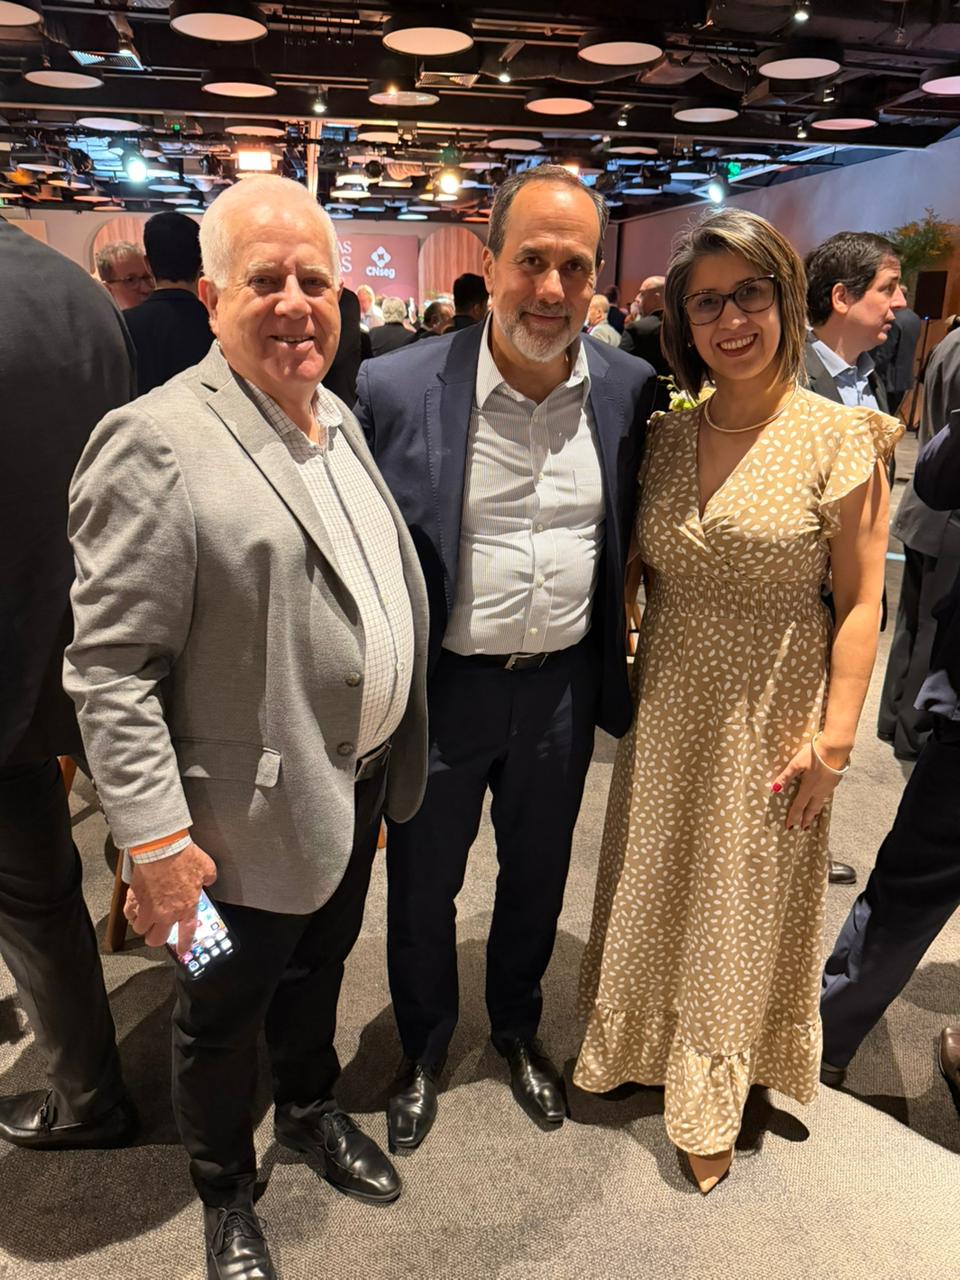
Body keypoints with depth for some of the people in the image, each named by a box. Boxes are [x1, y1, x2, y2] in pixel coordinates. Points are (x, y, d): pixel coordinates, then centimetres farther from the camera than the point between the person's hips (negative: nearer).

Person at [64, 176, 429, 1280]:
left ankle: (309, 1110, 56)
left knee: (320, 965, 28)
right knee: (223, 1012, 17)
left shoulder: (340, 419, 4)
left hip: (359, 779, 7)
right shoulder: (157, 443, -21)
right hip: (252, 811, -7)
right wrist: (155, 841, -20)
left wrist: (393, 753, 14)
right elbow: (109, 669, -20)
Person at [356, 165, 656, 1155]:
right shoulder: (397, 388, -15)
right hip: (440, 691, -2)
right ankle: (423, 1051, 47)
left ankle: (517, 1028, 52)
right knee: (421, 890, 18)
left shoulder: (630, 390, -6)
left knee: (536, 879, 23)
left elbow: (633, 541, 6)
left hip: (563, 687, 3)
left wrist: (616, 674, 4)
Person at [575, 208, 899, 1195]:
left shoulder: (838, 437, -11)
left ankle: (714, 1094, 40)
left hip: (771, 715, -3)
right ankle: (631, 1043, 46)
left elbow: (861, 603, -11)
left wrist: (833, 739, -13)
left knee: (742, 898, 14)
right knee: (654, 883, 19)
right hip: (667, 703, 4)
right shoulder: (667, 436, 1)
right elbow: (635, 566, 7)